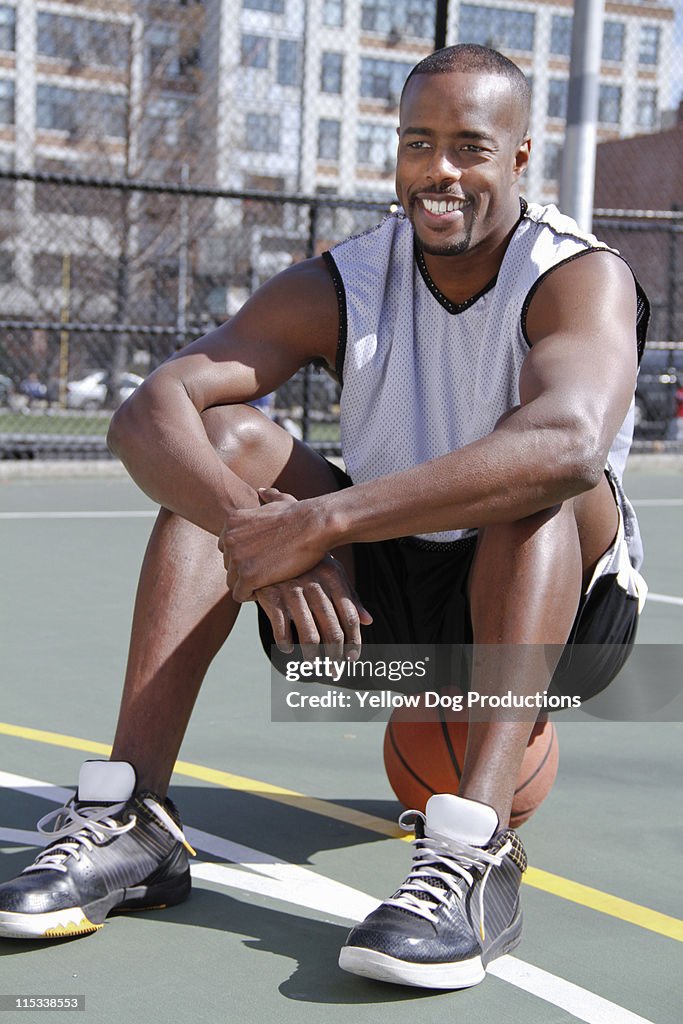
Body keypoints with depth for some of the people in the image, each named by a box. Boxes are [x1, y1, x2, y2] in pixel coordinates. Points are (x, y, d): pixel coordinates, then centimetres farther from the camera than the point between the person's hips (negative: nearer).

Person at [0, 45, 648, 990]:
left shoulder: (582, 276, -17)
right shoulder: (340, 288, -6)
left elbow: (570, 442, -41)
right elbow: (146, 415, -20)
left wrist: (321, 521, -45)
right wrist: (256, 527, -41)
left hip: (560, 607, -3)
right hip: (383, 600, 3)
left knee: (547, 473, -32)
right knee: (224, 440, -17)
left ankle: (473, 849, -44)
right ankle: (127, 819, -26)